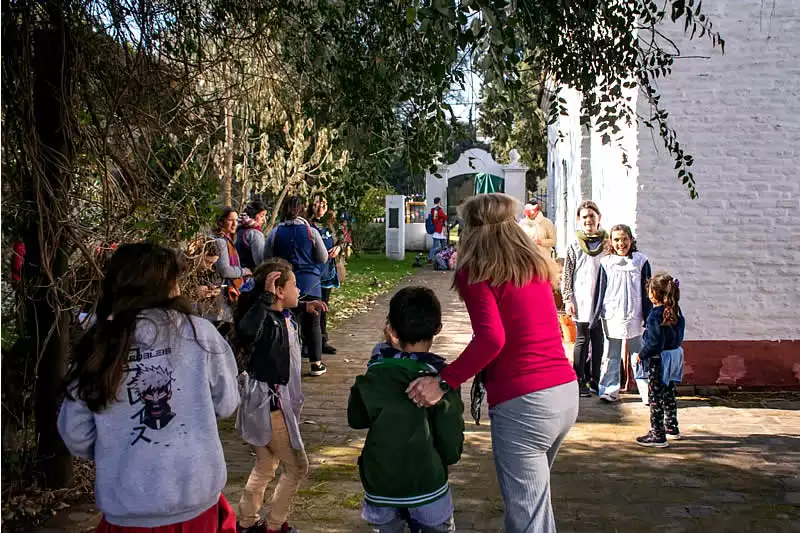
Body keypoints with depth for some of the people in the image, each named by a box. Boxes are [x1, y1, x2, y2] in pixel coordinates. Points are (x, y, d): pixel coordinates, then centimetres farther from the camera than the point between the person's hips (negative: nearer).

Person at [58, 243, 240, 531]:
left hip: (126, 507, 2)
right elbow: (226, 404, -1)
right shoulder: (199, 332, -11)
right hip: (196, 497, -1)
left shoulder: (96, 345, -6)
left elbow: (75, 435, -1)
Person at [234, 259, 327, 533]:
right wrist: (265, 296, -45)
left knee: (265, 467, 22)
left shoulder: (282, 315, 1)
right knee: (296, 467, 6)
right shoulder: (267, 320, -25)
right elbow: (245, 331, -51)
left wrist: (304, 306, 16)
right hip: (268, 403, -9)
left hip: (274, 401, 9)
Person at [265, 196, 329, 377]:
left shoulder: (275, 233, -4)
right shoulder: (311, 232, -7)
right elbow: (323, 258, 1)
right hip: (310, 283, -1)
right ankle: (316, 363, 15)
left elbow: (267, 260, 4)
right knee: (312, 324, 10)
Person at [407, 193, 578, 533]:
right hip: (567, 392, 7)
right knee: (536, 494, 26)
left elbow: (491, 338, -20)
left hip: (522, 403, -7)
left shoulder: (475, 271, -6)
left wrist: (443, 382, -15)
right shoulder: (535, 266, 14)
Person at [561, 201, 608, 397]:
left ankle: (594, 378, 21)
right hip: (582, 301, -3)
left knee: (598, 340, 8)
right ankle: (578, 380, 11)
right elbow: (567, 274, -1)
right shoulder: (575, 245, -1)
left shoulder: (606, 242, 5)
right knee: (582, 340, 2)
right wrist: (567, 299, -7)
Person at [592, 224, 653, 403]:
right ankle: (609, 390, 13)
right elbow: (600, 291, 6)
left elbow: (646, 291, 4)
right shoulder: (606, 263, 2)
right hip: (611, 317, 1)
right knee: (611, 356, 7)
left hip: (634, 316, 0)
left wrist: (648, 318, 1)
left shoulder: (641, 261, 1)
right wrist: (595, 316, 3)